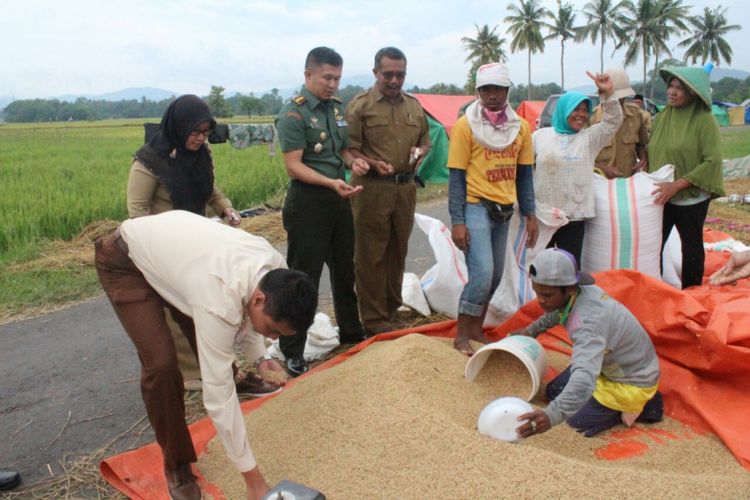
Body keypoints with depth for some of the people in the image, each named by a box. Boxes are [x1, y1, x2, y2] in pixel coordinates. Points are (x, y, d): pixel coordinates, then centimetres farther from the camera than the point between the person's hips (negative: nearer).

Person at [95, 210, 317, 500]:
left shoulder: (276, 267, -21)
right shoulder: (220, 301, -42)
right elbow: (217, 396, -36)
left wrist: (257, 358, -5)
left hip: (171, 245, 7)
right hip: (123, 260, -6)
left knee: (213, 353, 4)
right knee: (161, 362, -17)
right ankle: (176, 464, 4)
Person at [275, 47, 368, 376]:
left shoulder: (338, 107, 10)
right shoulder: (293, 113, -13)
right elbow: (293, 165, -18)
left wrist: (352, 161, -3)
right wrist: (331, 182, -30)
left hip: (338, 199, 8)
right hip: (308, 200, -7)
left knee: (345, 270, 19)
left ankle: (350, 332, 37)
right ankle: (292, 353, 9)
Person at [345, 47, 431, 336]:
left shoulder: (414, 106, 14)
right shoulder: (360, 105, -3)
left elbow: (425, 140, 24)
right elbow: (349, 149, -8)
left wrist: (420, 152, 2)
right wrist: (373, 164, -23)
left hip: (406, 188, 6)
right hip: (372, 189, -5)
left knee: (398, 252, 14)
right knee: (371, 256, 0)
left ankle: (392, 309, 30)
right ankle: (374, 320, 9)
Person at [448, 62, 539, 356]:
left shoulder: (520, 126, 7)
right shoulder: (466, 125, -7)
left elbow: (524, 174, 13)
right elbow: (457, 177, -8)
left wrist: (530, 215, 9)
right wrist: (457, 221, -13)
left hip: (504, 211, 6)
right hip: (476, 208, -6)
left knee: (494, 276, 12)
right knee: (482, 274, -14)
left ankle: (476, 328, 29)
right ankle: (461, 336, 1)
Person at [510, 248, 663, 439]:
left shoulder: (589, 323, -42)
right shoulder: (582, 290, -16)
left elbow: (585, 378, -56)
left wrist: (552, 415, -69)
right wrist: (531, 330, 20)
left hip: (634, 382, -8)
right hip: (611, 365, 8)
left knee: (577, 420, -10)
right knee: (554, 391, 10)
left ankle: (640, 406, 7)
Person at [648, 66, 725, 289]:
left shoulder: (704, 120, -11)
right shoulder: (662, 117, 4)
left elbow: (712, 162, -16)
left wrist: (677, 185, -21)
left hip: (691, 198, -4)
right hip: (660, 196, 4)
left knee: (691, 248, 11)